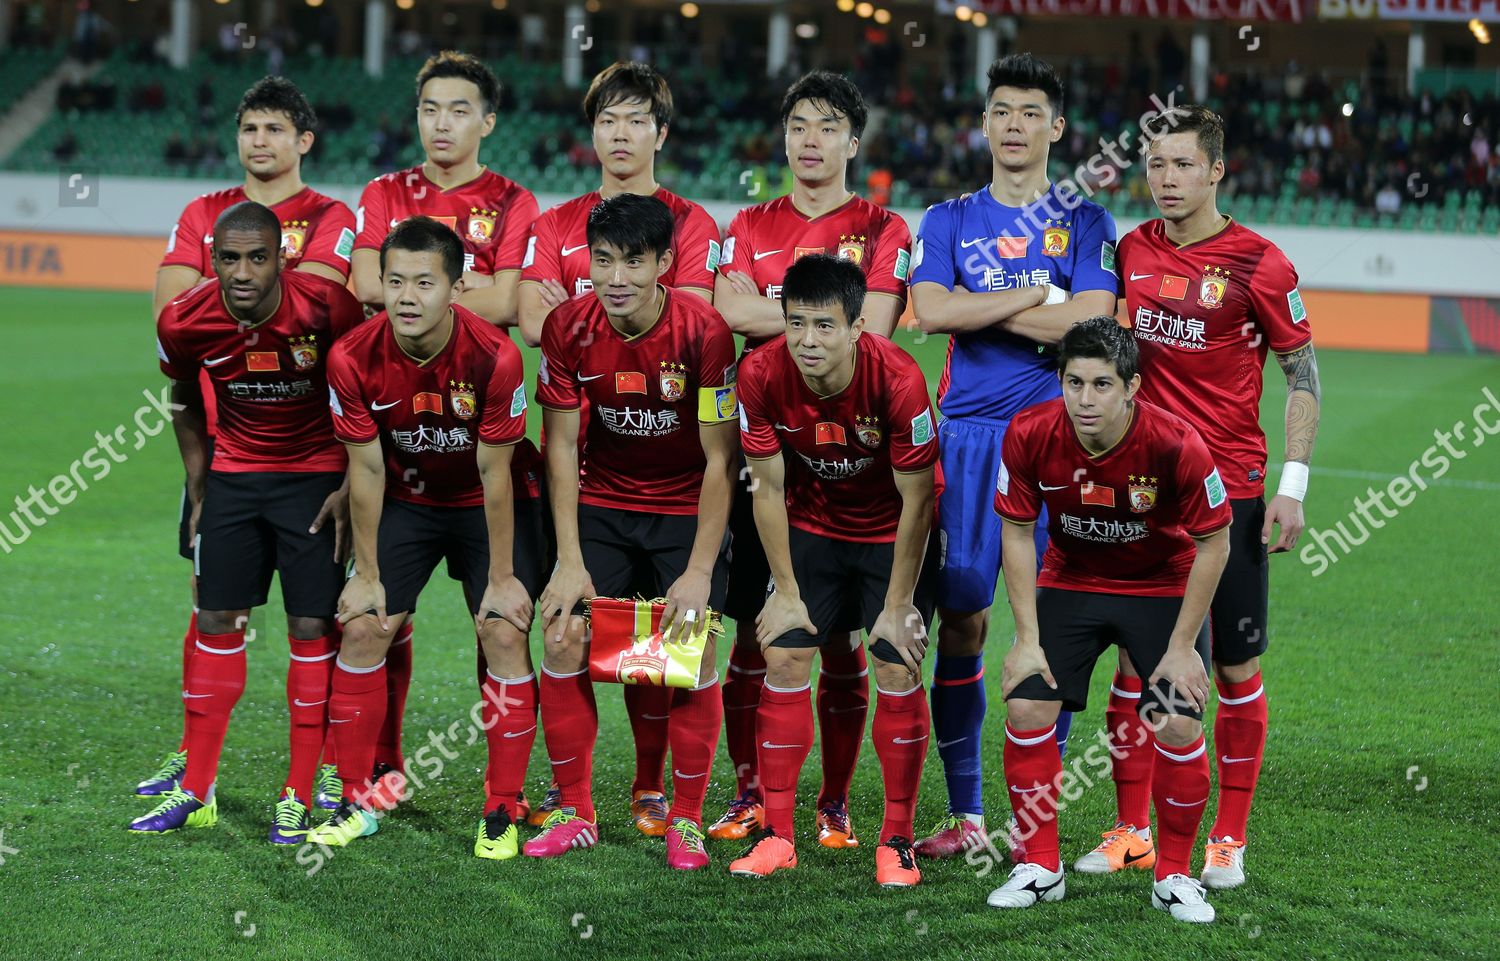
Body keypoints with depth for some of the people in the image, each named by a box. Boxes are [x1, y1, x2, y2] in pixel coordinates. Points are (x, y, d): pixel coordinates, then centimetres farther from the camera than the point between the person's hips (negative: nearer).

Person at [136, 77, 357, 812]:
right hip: (218, 432, 3)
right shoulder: (203, 215, 12)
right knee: (210, 598, 8)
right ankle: (193, 754, 16)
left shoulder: (330, 220, 0)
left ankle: (324, 760, 7)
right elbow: (167, 309, -1)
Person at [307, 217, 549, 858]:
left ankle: (502, 812, -2)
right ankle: (356, 803, 6)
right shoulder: (354, 360, -21)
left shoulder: (494, 358, -28)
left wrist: (503, 578, -15)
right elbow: (366, 470, -11)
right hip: (406, 502, 2)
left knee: (504, 635, -12)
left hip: (486, 506, -2)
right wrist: (367, 575, -7)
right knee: (363, 629, -7)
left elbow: (495, 473, -20)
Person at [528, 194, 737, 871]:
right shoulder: (568, 329, -13)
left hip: (685, 509, -2)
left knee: (692, 655, -11)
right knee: (562, 638, -8)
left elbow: (720, 459, -16)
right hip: (602, 503, 3)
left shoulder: (704, 332, -21)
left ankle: (687, 818, 7)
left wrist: (700, 572, -18)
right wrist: (571, 562, -11)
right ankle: (574, 813, 7)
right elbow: (561, 446, -6)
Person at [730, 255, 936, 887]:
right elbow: (768, 487, -10)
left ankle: (897, 840, 2)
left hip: (890, 534, -3)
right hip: (810, 524, 3)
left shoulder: (897, 379, -31)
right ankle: (777, 835, 4)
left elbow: (916, 498, -20)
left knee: (898, 668, -10)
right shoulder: (760, 376, -22)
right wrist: (787, 592, -7)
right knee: (783, 658, -5)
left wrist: (897, 605, -16)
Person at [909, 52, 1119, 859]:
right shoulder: (949, 222, 11)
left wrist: (981, 307, -6)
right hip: (967, 435, 1)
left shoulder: (1084, 223, 8)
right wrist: (1039, 294, -7)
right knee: (960, 616, -3)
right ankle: (963, 812, 7)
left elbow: (1089, 324, -8)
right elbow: (931, 312, -6)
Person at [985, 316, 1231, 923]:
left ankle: (1174, 875, 7)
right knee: (1027, 709, -11)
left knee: (1178, 725, -13)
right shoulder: (1030, 435, -22)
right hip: (1069, 582, 2)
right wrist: (1028, 639, -10)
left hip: (1164, 587, -2)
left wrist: (1182, 646, -14)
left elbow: (1213, 544, -15)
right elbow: (1017, 533, -7)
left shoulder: (1176, 446, -29)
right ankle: (1040, 867, 7)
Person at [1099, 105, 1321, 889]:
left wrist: (1293, 485, -10)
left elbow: (1302, 374, -4)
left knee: (1237, 667, 2)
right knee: (1135, 655, 5)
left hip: (1229, 489, -3)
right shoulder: (1130, 251, 5)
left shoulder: (1257, 263, -7)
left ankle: (1229, 839, 12)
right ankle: (1130, 830, 15)